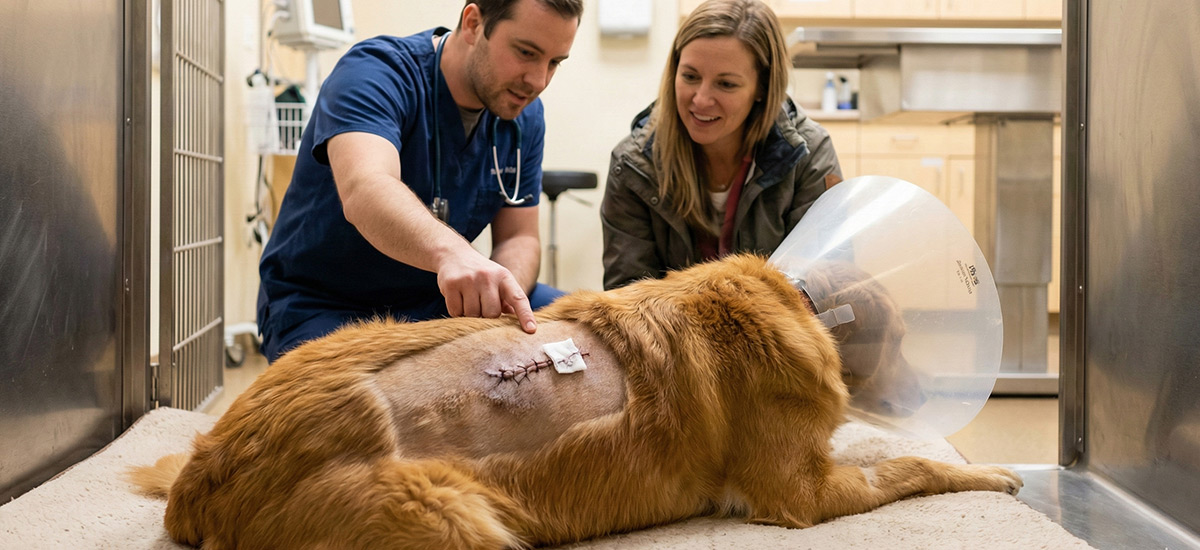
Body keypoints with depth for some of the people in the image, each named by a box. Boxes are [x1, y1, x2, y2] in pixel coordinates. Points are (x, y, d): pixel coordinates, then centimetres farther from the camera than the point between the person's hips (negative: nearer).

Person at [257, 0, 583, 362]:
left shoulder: (525, 116, 0)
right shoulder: (374, 72, -21)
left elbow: (518, 236, 0)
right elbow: (364, 192, -41)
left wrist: (500, 296, -24)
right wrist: (450, 251, -61)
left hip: (437, 302, 6)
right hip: (322, 306, -6)